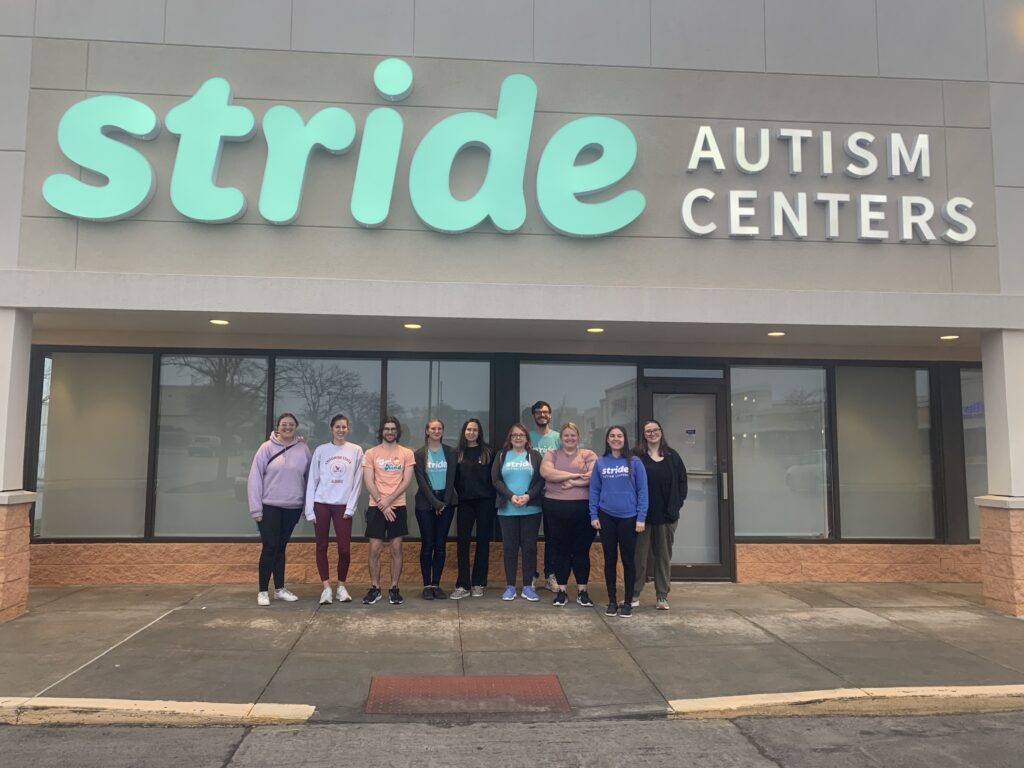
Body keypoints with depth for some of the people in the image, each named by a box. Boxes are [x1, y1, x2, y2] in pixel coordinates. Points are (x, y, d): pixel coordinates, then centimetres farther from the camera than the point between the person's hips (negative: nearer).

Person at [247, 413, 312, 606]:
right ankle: (263, 591, 8)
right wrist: (256, 508, -11)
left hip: (293, 507, 3)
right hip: (269, 506, -3)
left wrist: (308, 505, 2)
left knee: (281, 547, 12)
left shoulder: (303, 449, 1)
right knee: (270, 547, -3)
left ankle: (280, 588, 21)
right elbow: (255, 477, -7)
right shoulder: (267, 448, -6)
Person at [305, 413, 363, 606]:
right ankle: (326, 588, 12)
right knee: (322, 547, 3)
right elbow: (312, 480, 4)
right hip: (321, 504, 1)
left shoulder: (356, 451, 4)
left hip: (343, 505, -1)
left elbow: (357, 482, 2)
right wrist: (310, 510, -1)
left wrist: (351, 507, -5)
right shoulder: (321, 450, 4)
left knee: (345, 549, -2)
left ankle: (341, 586, 15)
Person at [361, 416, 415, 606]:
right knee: (374, 548, 0)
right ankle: (375, 588, 11)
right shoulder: (371, 453, 3)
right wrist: (382, 505, -11)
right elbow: (368, 482, -3)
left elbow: (406, 481, -3)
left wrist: (389, 500, -13)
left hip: (398, 506, 0)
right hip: (376, 507, 0)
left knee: (396, 548, 3)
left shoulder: (407, 453, 4)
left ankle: (394, 588, 11)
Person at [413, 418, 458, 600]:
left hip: (446, 502, 2)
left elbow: (451, 478, 2)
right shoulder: (419, 454, 2)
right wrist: (435, 502, -12)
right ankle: (427, 585, 6)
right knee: (427, 544, -1)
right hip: (426, 503, -2)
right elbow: (421, 481, -4)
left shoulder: (450, 452, 8)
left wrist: (445, 502, -8)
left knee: (440, 545, 3)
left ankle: (436, 584, 10)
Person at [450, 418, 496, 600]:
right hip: (465, 503, 1)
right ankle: (463, 585, 2)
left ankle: (478, 584, 13)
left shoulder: (487, 451, 2)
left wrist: (492, 497, -6)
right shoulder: (457, 453, 6)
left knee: (483, 542, 4)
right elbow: (454, 478, 8)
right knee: (462, 542, -3)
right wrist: (459, 494, 0)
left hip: (484, 502, -1)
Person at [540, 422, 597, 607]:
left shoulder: (588, 455, 6)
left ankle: (582, 591, 15)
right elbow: (546, 472, -11)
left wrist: (571, 482, -14)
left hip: (582, 508, -1)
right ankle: (561, 590, 16)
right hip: (556, 508, 1)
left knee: (581, 549, 5)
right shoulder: (551, 454, 9)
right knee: (560, 549, 7)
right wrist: (574, 475, -13)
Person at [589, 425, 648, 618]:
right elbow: (594, 490, 6)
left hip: (629, 518, -2)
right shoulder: (600, 463, 5)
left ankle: (628, 602, 16)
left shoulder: (635, 462, -1)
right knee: (610, 559, 8)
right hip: (606, 517, 2)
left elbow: (642, 491, -3)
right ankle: (612, 601, 18)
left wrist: (641, 518, -8)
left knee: (628, 560, 5)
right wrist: (593, 515, -1)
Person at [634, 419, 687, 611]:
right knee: (639, 555, 2)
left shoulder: (673, 456, 9)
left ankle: (662, 596, 18)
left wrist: (677, 504, 2)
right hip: (642, 514, -3)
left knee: (664, 556, 9)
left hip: (667, 515, 3)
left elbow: (682, 481, 10)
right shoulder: (636, 457, -2)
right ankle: (634, 594, 11)